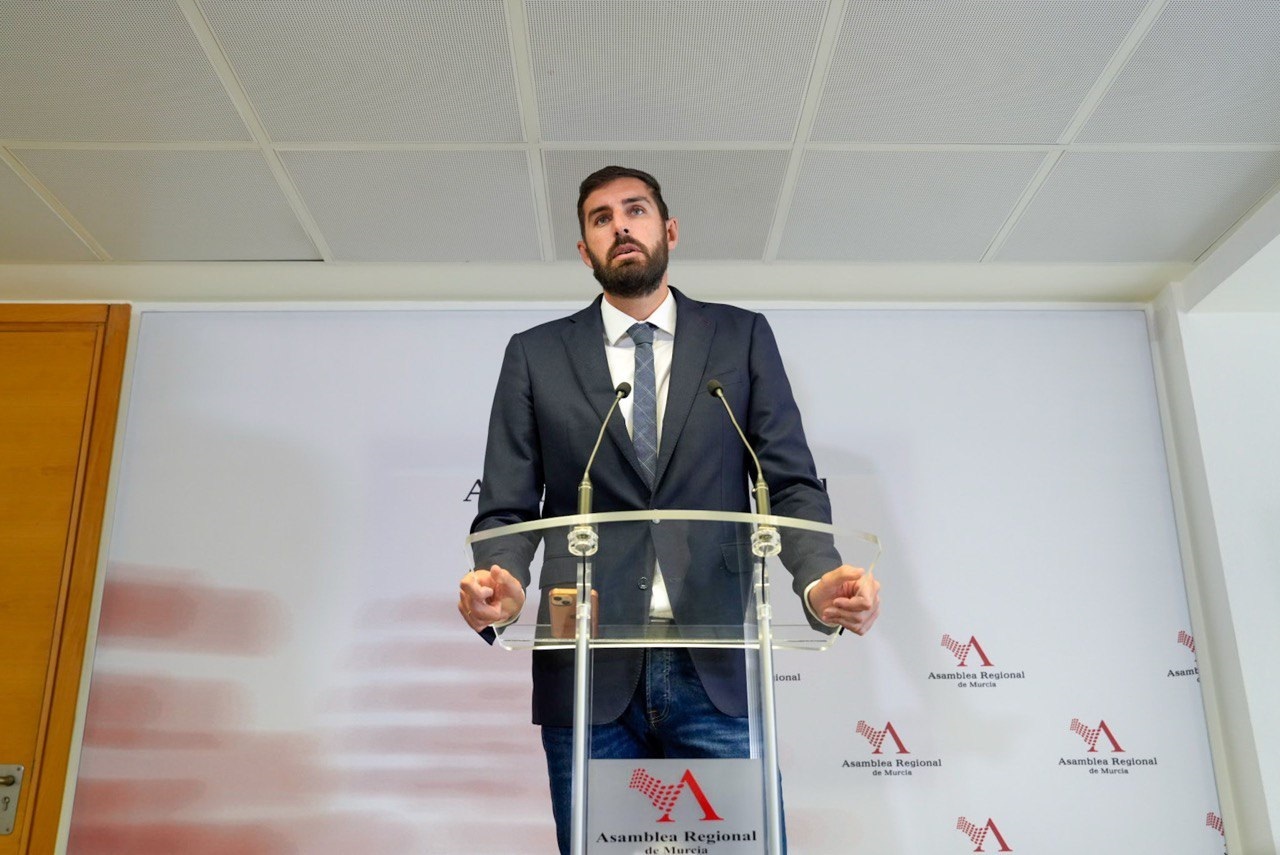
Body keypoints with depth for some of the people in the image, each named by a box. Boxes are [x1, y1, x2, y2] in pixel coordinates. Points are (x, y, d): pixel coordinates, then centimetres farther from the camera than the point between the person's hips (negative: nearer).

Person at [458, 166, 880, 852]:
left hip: (716, 669, 0)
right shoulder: (536, 356, 10)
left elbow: (790, 482, 4)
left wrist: (821, 579, -16)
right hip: (587, 672, 1)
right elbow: (507, 508, 6)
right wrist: (500, 583, -16)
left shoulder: (742, 338, 10)